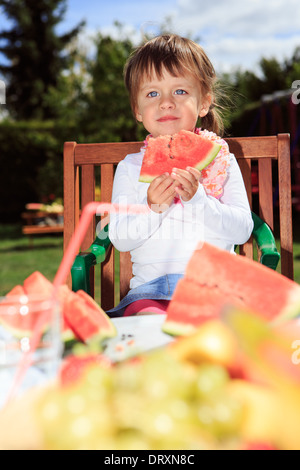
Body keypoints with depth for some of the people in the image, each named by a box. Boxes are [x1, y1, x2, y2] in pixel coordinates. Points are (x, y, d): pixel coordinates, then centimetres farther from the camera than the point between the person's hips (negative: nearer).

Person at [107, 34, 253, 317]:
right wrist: (152, 209, -16)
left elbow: (242, 230, -2)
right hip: (152, 291, -1)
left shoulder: (220, 161, 7)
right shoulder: (131, 167, 8)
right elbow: (120, 239, 1)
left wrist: (198, 199, -16)